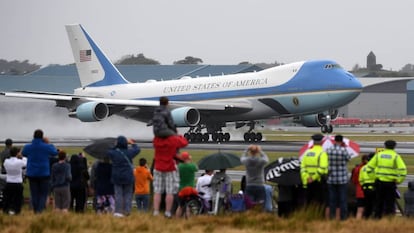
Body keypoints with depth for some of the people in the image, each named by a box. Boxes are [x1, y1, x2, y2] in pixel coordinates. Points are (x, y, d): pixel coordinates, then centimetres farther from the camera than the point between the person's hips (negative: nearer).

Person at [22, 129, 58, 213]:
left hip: (32, 174, 2)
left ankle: (36, 211, 9)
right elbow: (55, 153, 10)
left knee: (34, 194, 8)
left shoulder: (28, 147, -4)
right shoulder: (46, 147, -8)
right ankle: (40, 210, -17)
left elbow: (23, 153, 19)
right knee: (43, 194, 2)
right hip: (44, 174, -2)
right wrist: (48, 143, 19)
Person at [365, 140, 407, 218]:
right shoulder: (396, 156, -4)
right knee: (389, 203, 2)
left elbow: (369, 167, 8)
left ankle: (377, 217, 13)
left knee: (378, 202, 11)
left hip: (379, 182, 3)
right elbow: (403, 169, -12)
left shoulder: (378, 155, 6)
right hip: (390, 182, -3)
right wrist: (399, 180, -3)